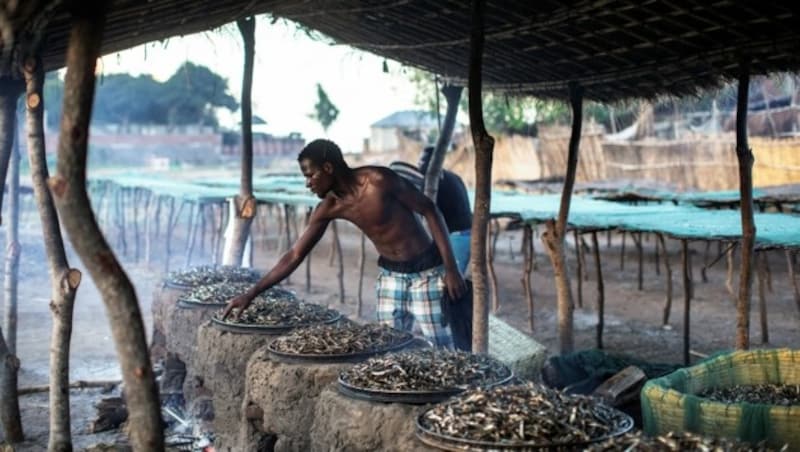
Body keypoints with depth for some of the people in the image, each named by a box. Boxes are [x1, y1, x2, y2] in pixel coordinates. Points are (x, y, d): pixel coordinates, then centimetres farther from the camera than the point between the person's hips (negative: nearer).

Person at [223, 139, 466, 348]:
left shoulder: (379, 180, -22)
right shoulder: (330, 208, -6)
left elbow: (430, 210, -15)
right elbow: (294, 256, 0)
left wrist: (451, 268, -18)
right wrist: (251, 293, -3)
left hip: (426, 271, -5)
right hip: (389, 274, 6)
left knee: (442, 349, -4)